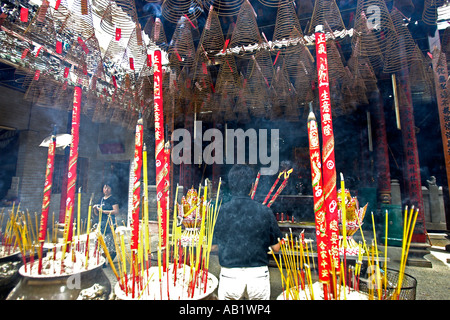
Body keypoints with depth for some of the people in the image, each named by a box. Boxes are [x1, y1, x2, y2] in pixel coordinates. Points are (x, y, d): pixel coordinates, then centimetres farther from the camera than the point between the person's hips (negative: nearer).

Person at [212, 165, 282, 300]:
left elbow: (213, 246, 0)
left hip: (230, 275, 0)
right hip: (258, 274, 1)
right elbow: (276, 247, -2)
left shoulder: (221, 211, -10)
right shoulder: (265, 211, -10)